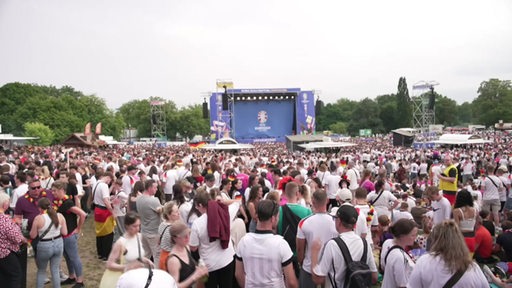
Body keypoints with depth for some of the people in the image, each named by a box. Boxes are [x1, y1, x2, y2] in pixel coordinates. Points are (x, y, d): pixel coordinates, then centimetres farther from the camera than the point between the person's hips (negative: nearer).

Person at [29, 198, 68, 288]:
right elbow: (64, 233, -1)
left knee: (41, 271, 19)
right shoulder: (60, 216, -7)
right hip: (58, 244, 3)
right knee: (55, 269, 18)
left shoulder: (38, 218, -16)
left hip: (45, 246, -3)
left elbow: (33, 236, -6)